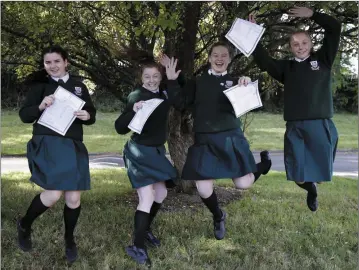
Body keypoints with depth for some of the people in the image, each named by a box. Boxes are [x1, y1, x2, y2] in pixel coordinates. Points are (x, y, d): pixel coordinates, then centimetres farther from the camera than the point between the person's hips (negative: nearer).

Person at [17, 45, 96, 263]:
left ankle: (69, 240, 29)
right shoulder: (40, 85, 5)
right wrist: (40, 106, -18)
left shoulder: (79, 87, 12)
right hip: (47, 144, -3)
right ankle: (24, 225, 15)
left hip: (73, 146, 3)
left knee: (74, 198, 4)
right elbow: (24, 115, 1)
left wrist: (87, 116, -9)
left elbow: (92, 115, 14)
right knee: (54, 194, -15)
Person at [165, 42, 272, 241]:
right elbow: (181, 102, 1)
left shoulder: (235, 82, 8)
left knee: (243, 184, -4)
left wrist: (248, 86, -21)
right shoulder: (198, 82, 9)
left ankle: (264, 162, 31)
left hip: (231, 138, -1)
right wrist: (172, 81, -8)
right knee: (203, 190, -3)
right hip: (205, 142, 1)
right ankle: (218, 217, 30)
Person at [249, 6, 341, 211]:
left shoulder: (322, 59, 10)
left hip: (321, 125, -2)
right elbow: (263, 61, 8)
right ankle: (311, 190, 36)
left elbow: (335, 28, 5)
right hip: (294, 128, 2)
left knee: (322, 174, -1)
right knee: (298, 177, 6)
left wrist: (312, 15, 4)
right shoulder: (287, 67, 15)